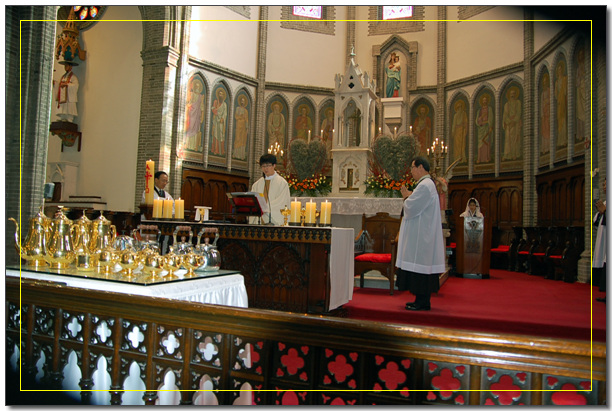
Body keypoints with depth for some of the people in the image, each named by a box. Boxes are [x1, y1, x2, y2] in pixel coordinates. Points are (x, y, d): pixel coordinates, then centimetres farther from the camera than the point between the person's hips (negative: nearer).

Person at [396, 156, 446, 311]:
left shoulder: (424, 186, -17)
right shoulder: (428, 184, 17)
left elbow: (411, 208, -20)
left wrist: (406, 197, -2)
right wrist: (409, 196, 9)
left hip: (420, 235, -11)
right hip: (422, 234, 11)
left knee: (419, 265, -6)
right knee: (421, 266, 12)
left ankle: (422, 301, 0)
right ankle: (423, 300, 18)